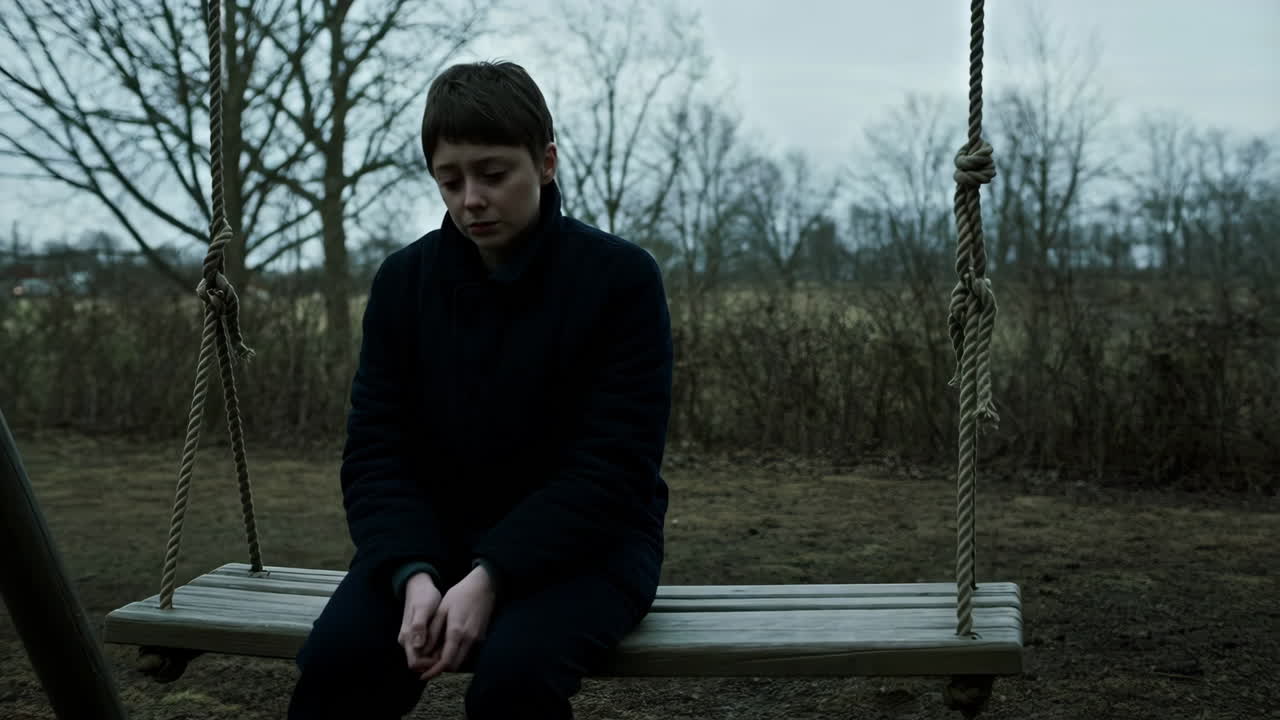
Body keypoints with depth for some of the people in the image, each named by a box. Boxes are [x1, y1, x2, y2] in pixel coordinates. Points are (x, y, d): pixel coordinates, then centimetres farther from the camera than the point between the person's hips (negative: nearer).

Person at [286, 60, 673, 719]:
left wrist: (490, 578, -25)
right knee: (334, 663, -26)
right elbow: (376, 451, -2)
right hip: (436, 540, 3)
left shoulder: (621, 278, -10)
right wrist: (412, 574, -21)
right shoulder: (403, 281, 2)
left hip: (586, 544, -3)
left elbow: (612, 466, -15)